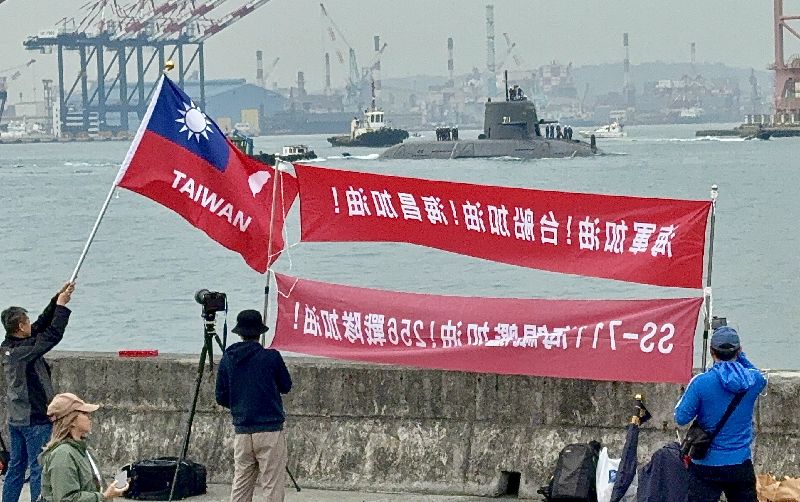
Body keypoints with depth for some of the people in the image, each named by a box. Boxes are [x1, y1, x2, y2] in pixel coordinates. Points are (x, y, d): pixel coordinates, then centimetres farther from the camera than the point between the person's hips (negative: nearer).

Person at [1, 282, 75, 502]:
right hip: (35, 419, -9)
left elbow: (41, 325, 10)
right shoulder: (25, 350, -21)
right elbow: (53, 334, -17)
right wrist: (61, 305, -8)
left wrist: (57, 300, 6)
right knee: (39, 468, -4)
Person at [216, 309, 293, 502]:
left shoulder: (227, 360, 3)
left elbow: (221, 398, 7)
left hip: (242, 433, 4)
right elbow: (286, 387, 6)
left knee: (240, 486, 11)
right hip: (270, 431, -4)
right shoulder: (271, 357, -8)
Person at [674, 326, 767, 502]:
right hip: (742, 465, 3)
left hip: (707, 465, -3)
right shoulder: (754, 380, -4)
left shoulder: (701, 383, -15)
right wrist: (740, 356, 16)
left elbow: (681, 418, -8)